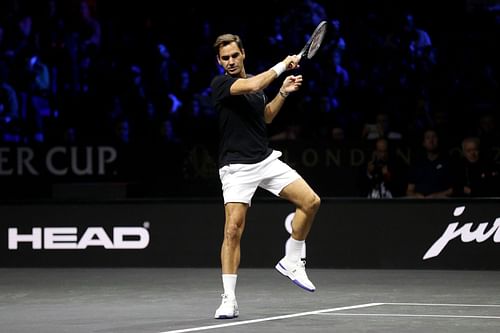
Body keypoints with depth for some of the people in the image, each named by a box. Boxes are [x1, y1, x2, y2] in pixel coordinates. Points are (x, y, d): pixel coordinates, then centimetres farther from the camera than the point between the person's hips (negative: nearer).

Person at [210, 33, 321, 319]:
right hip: (237, 167, -6)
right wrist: (282, 66, -17)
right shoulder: (221, 84, -10)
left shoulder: (256, 81, 11)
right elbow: (252, 86, -29)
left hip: (267, 160, 6)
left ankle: (291, 263, 16)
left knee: (311, 202, -2)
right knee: (233, 230, -13)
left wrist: (283, 92, 13)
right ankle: (229, 301, -7)